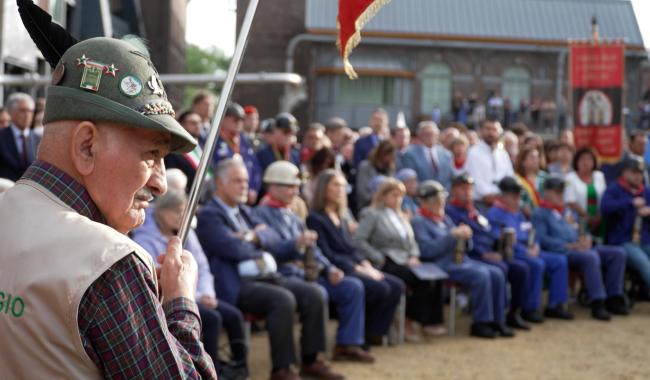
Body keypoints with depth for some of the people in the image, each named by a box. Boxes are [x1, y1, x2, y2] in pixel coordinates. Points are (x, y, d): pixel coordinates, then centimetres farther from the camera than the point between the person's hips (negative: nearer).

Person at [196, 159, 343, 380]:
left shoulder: (244, 210, 24)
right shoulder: (208, 215, -4)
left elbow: (272, 236, 14)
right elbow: (234, 249, -17)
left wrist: (253, 237, -7)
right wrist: (258, 243, 3)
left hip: (268, 276, 9)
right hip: (239, 285, -9)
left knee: (314, 294, -8)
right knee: (284, 299, -32)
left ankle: (310, 361, 0)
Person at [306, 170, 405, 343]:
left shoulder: (343, 217, 20)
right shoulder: (316, 218, -6)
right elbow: (326, 254, -14)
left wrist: (366, 265, -1)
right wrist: (358, 269, -16)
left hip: (354, 267, 8)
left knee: (397, 286, -9)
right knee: (380, 289, -25)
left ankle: (374, 334, -6)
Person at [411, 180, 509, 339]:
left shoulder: (445, 219, 24)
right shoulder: (418, 221, -1)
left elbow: (461, 246, 24)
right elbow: (427, 250, -16)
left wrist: (465, 236, 0)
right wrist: (452, 235, -17)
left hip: (461, 259, 8)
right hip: (442, 264, -8)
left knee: (497, 274, -12)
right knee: (481, 275, -28)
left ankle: (496, 321, -8)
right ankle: (480, 324, -20)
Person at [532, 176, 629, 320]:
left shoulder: (567, 212, 28)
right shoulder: (539, 213, 3)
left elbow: (583, 232, 26)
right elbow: (542, 239, -11)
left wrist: (586, 239, -1)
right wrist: (570, 246, -18)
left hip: (580, 250, 8)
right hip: (561, 253, -8)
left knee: (618, 253, -8)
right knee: (591, 257, -36)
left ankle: (612, 298, -11)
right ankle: (597, 304, -36)